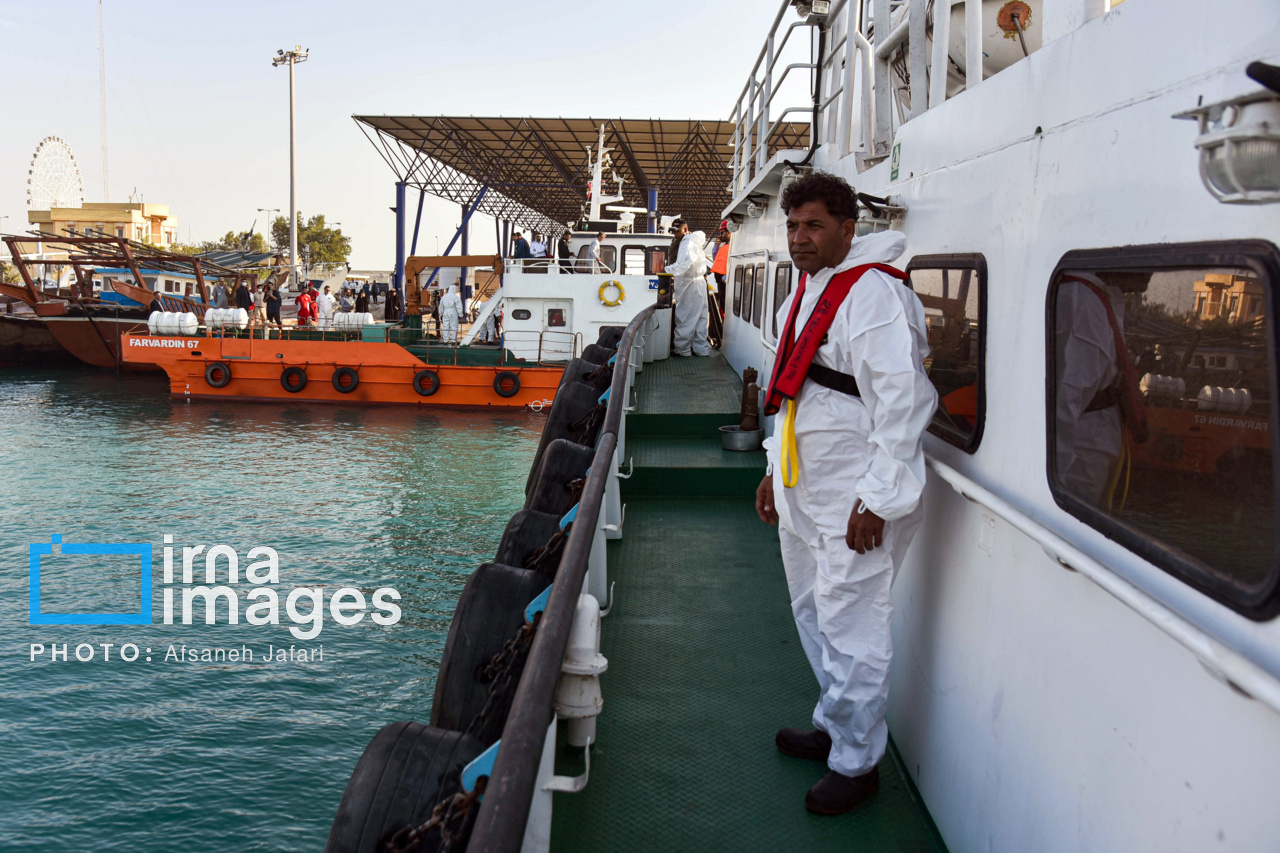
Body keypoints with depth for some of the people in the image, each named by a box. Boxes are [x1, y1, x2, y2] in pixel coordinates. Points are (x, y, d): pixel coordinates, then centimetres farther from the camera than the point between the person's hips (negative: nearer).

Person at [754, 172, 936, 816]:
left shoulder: (872, 291, -16)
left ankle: (857, 761, 15)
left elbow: (903, 399, -21)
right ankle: (833, 726, 38)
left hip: (853, 496, -9)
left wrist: (878, 498, -21)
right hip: (803, 486, 10)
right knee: (812, 613, 19)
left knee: (849, 625, -1)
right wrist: (776, 468, 22)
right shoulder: (806, 292, 14)